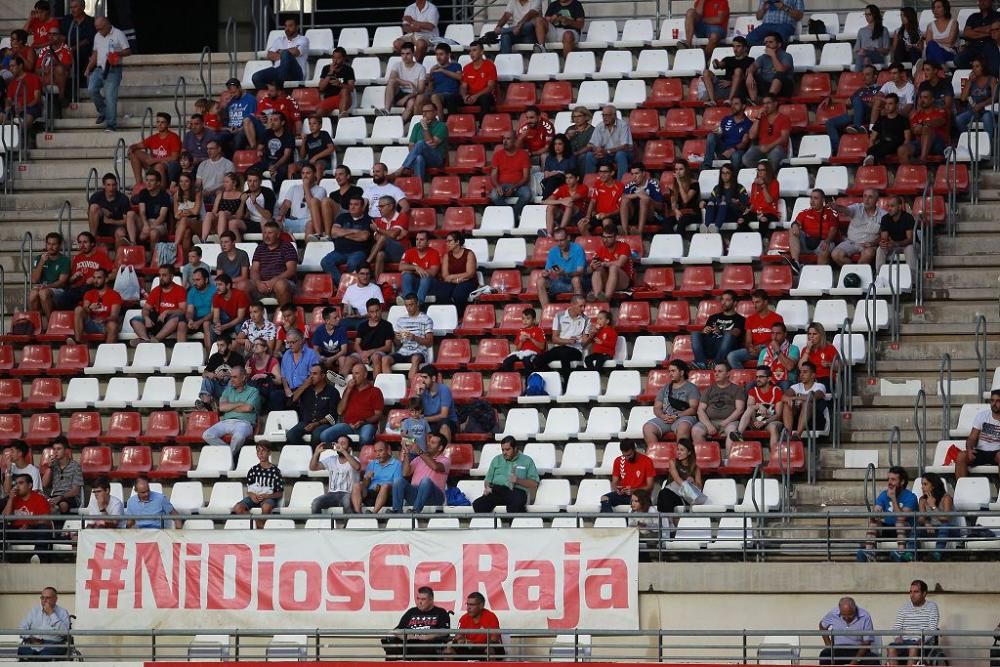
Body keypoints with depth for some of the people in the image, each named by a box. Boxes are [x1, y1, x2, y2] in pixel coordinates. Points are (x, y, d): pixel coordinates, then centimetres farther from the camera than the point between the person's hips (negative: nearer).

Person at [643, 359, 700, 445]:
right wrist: (663, 416, -6)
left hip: (684, 417, -5)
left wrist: (677, 416, -15)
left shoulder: (691, 388, 10)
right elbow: (657, 408, 18)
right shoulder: (665, 388, 25)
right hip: (665, 418, 5)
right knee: (647, 428, -23)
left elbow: (693, 409, -2)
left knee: (683, 427, -41)